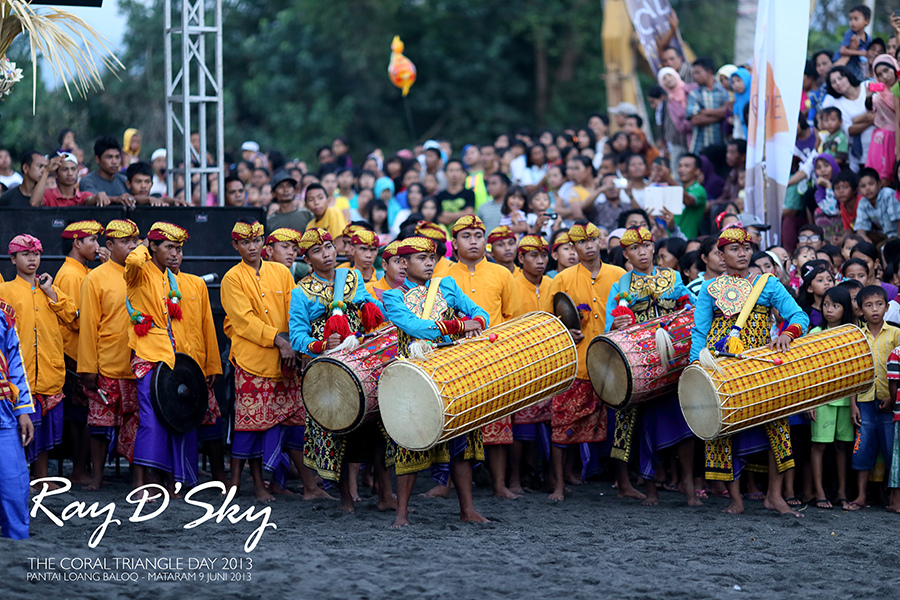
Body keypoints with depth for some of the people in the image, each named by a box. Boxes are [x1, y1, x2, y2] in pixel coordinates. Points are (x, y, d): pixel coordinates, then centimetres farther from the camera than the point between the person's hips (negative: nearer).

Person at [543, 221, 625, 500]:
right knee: (562, 424, -4)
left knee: (611, 425, 5)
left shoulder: (619, 276, 7)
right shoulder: (563, 279, 3)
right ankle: (559, 484, 5)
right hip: (573, 363, -1)